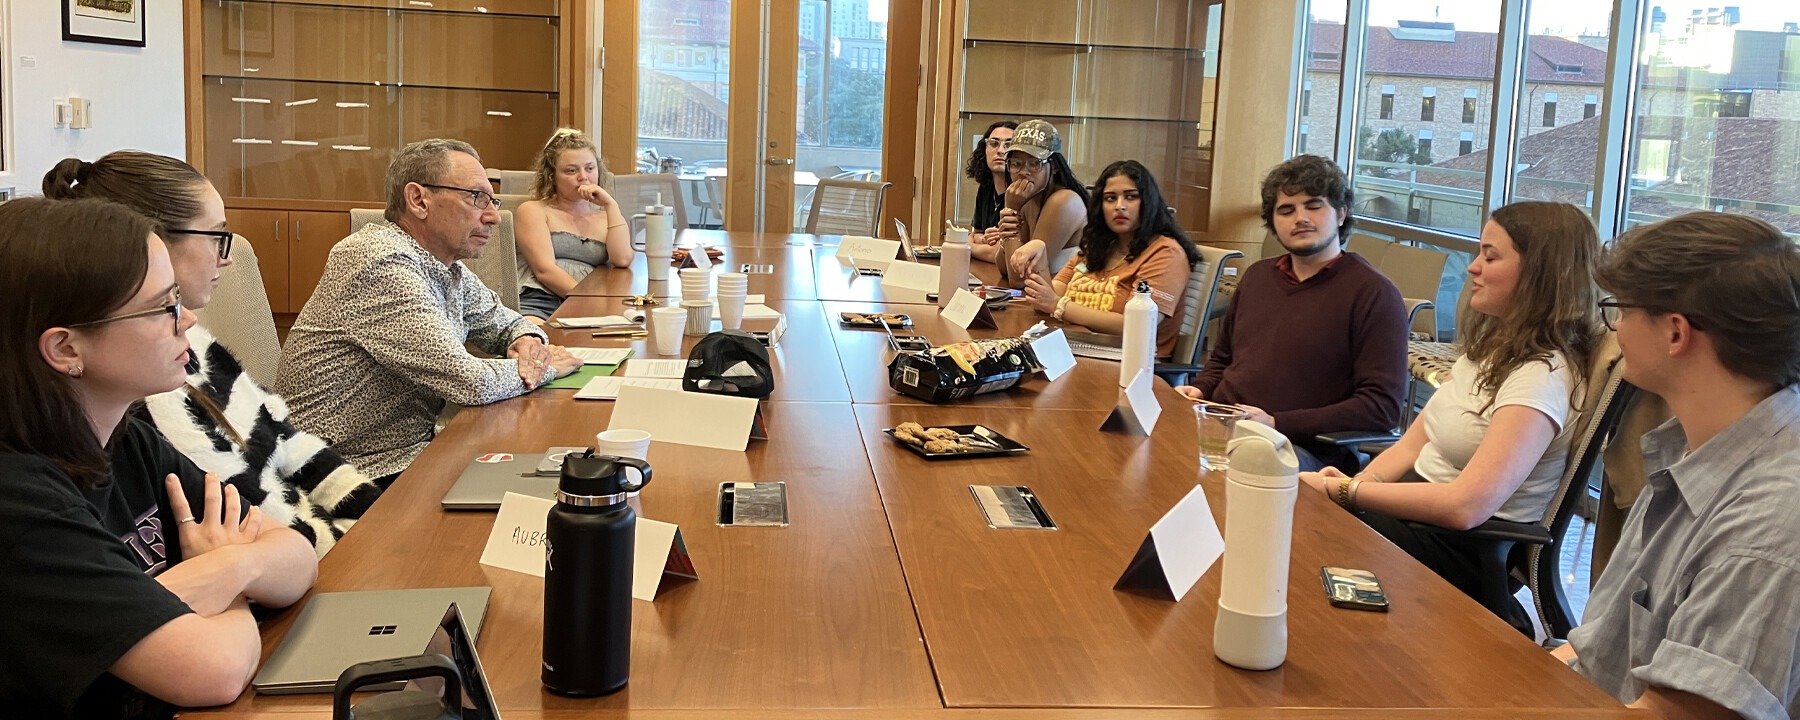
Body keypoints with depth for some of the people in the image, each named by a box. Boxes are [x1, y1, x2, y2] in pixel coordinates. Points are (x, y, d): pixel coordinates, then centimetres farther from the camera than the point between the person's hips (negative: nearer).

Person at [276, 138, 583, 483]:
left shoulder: (448, 268, 7)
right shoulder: (383, 265, -21)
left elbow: (503, 321, 23)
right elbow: (469, 383, -26)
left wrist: (528, 341, -1)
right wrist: (545, 367, -8)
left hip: (410, 449, 9)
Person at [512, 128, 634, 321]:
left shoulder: (604, 217, 23)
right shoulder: (533, 211, 11)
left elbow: (623, 260, 2)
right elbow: (544, 270, -4)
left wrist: (610, 205, 4)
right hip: (537, 307, -4)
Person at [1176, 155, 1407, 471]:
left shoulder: (1374, 293, -1)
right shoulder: (1257, 275, 21)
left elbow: (1381, 407, -10)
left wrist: (1277, 423, -16)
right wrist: (1200, 390, 10)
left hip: (1303, 450, -7)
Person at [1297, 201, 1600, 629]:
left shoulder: (1543, 377, -18)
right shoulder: (1494, 345, 11)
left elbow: (1465, 505, -27)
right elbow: (1414, 443, 9)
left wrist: (1344, 491, -20)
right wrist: (1353, 483, -9)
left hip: (1466, 549, -9)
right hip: (1419, 512, 9)